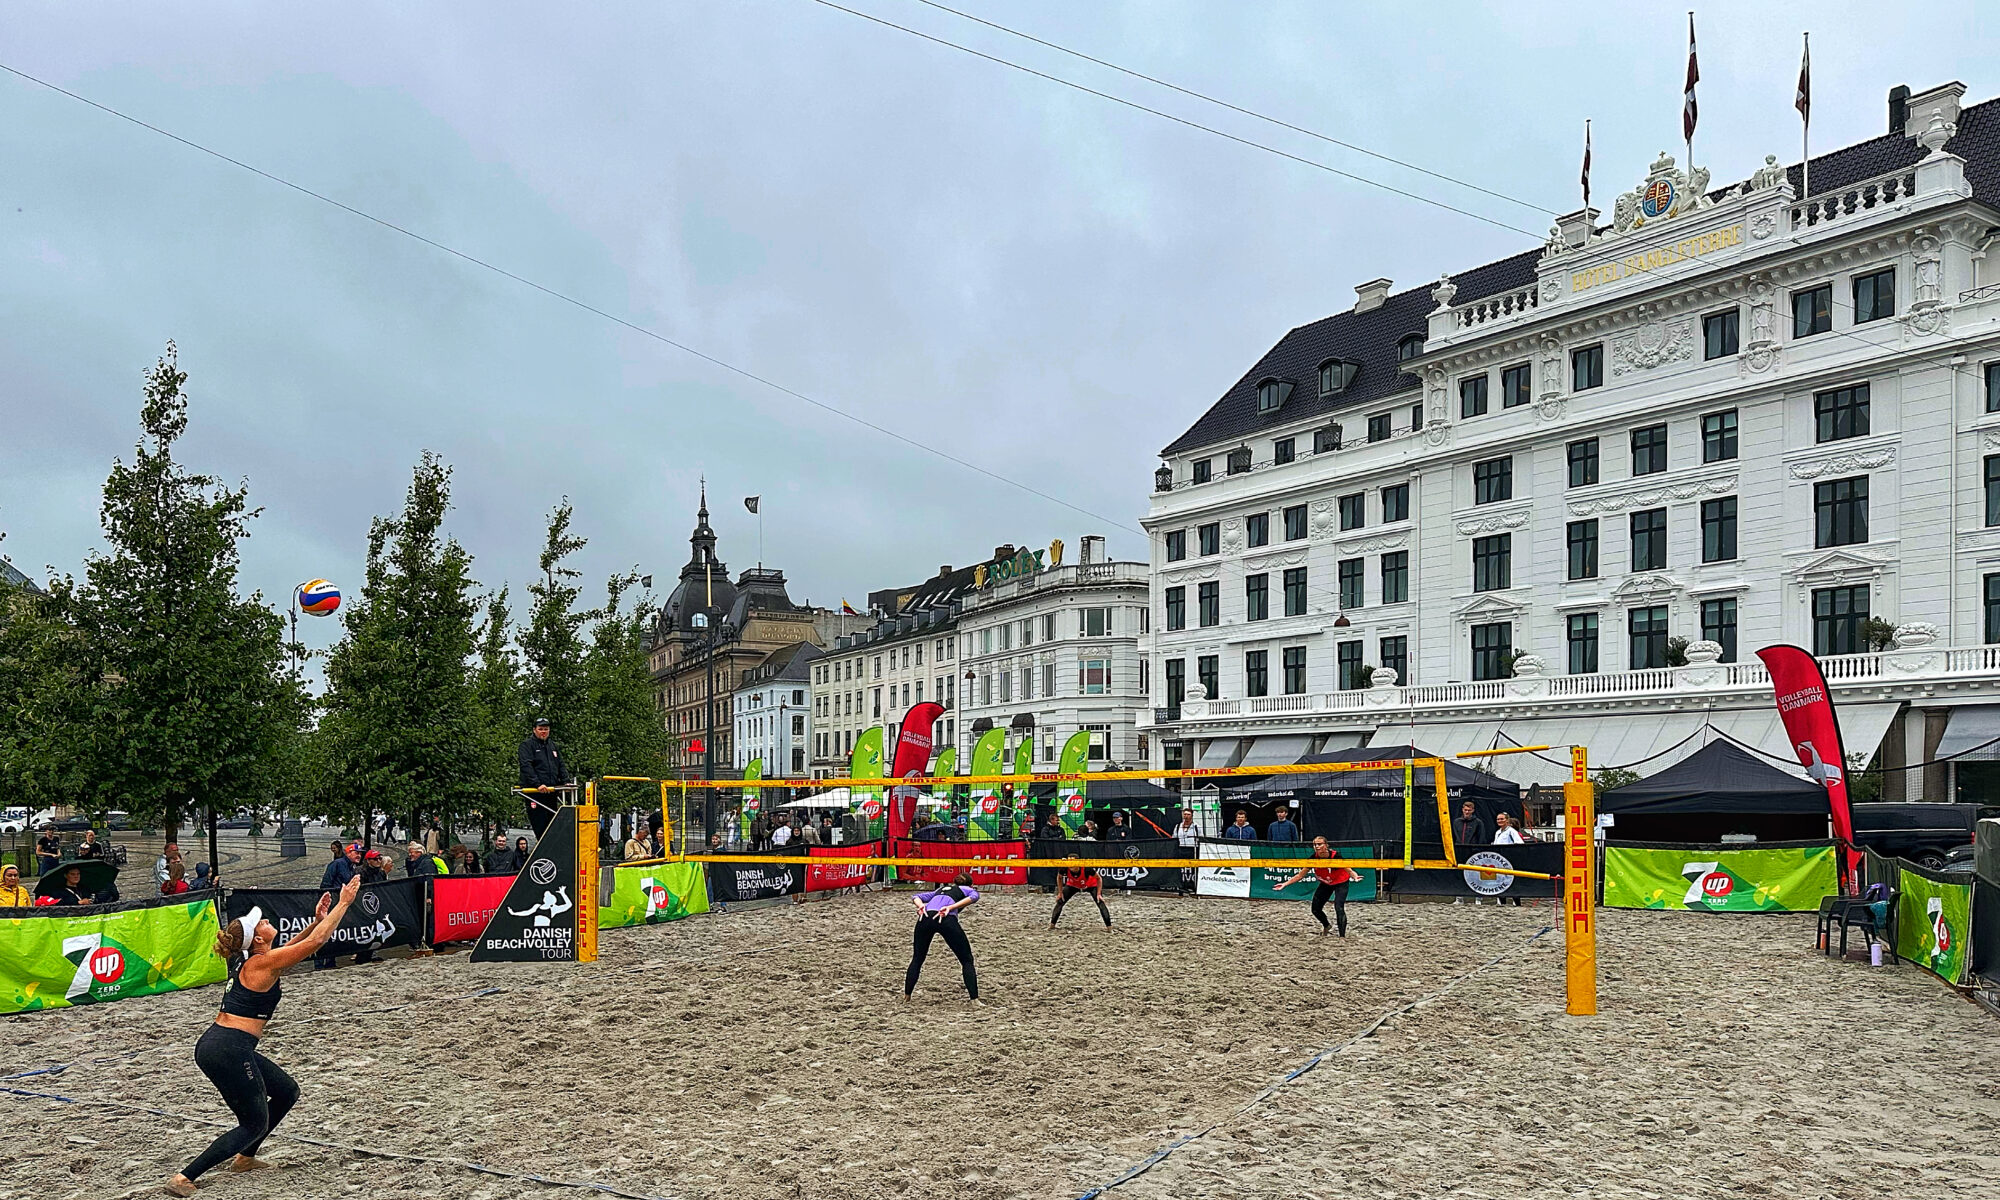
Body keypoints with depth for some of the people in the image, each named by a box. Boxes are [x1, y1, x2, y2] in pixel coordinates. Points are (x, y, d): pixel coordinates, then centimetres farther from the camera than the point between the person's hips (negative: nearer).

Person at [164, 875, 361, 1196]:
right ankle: (183, 1179, -4)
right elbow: (316, 942, -14)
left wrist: (316, 920, 19)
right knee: (255, 1123, 2)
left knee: (287, 1092, 20)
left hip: (213, 1045, 9)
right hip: (228, 1051, -9)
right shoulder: (262, 963, -13)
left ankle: (244, 1158, 30)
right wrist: (344, 903, -7)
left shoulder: (246, 959, 11)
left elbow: (291, 949, 28)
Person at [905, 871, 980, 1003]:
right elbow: (973, 897, 2)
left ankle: (906, 995, 19)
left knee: (917, 958, 21)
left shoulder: (941, 889, 40)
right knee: (967, 960, 8)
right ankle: (974, 999, 0)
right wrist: (951, 907, -6)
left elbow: (916, 897, 28)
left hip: (926, 917, 4)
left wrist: (921, 906, 8)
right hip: (947, 919, -4)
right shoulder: (969, 890, 28)